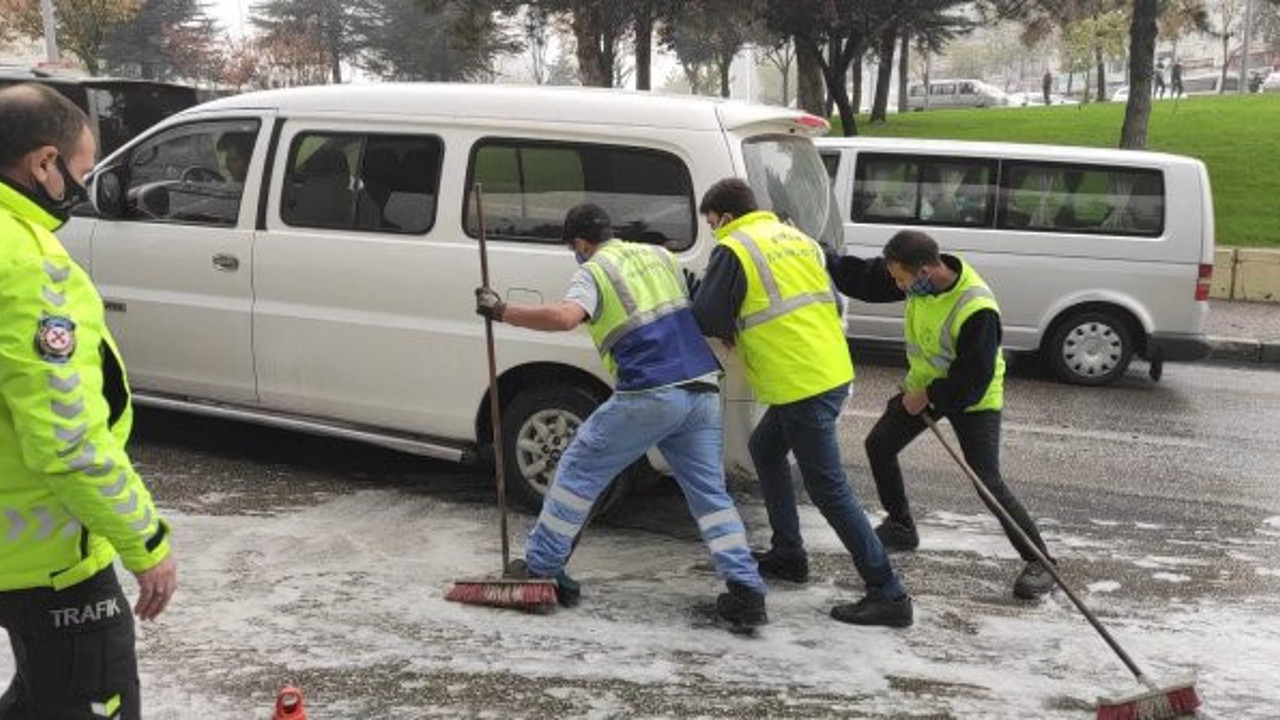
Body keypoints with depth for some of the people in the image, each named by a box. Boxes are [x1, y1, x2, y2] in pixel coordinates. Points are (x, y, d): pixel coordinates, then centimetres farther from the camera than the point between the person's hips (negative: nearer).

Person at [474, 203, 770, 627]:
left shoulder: (592, 272, 1)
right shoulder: (660, 255, 21)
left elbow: (566, 317, -19)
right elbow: (696, 309, 32)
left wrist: (502, 313, -10)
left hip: (649, 396, -6)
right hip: (702, 392, 6)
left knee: (579, 471, 10)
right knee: (710, 492, 11)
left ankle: (541, 568, 15)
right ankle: (746, 590, 1)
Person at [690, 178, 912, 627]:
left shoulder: (734, 250, -8)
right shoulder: (796, 237, 16)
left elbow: (705, 319, -8)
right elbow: (832, 302, 20)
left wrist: (733, 329, 14)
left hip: (802, 387, -9)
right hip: (833, 374, 9)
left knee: (829, 491, -5)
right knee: (765, 449, 27)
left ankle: (888, 595, -3)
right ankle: (788, 554, 33)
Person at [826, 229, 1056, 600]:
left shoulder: (977, 309, -36)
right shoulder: (922, 277, -14)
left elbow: (974, 377, -31)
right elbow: (865, 278, -1)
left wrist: (929, 397, -23)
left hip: (972, 399, -8)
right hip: (924, 387, 8)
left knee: (989, 482, -14)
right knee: (879, 445, 12)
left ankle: (1039, 561, -1)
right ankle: (901, 527, 31)